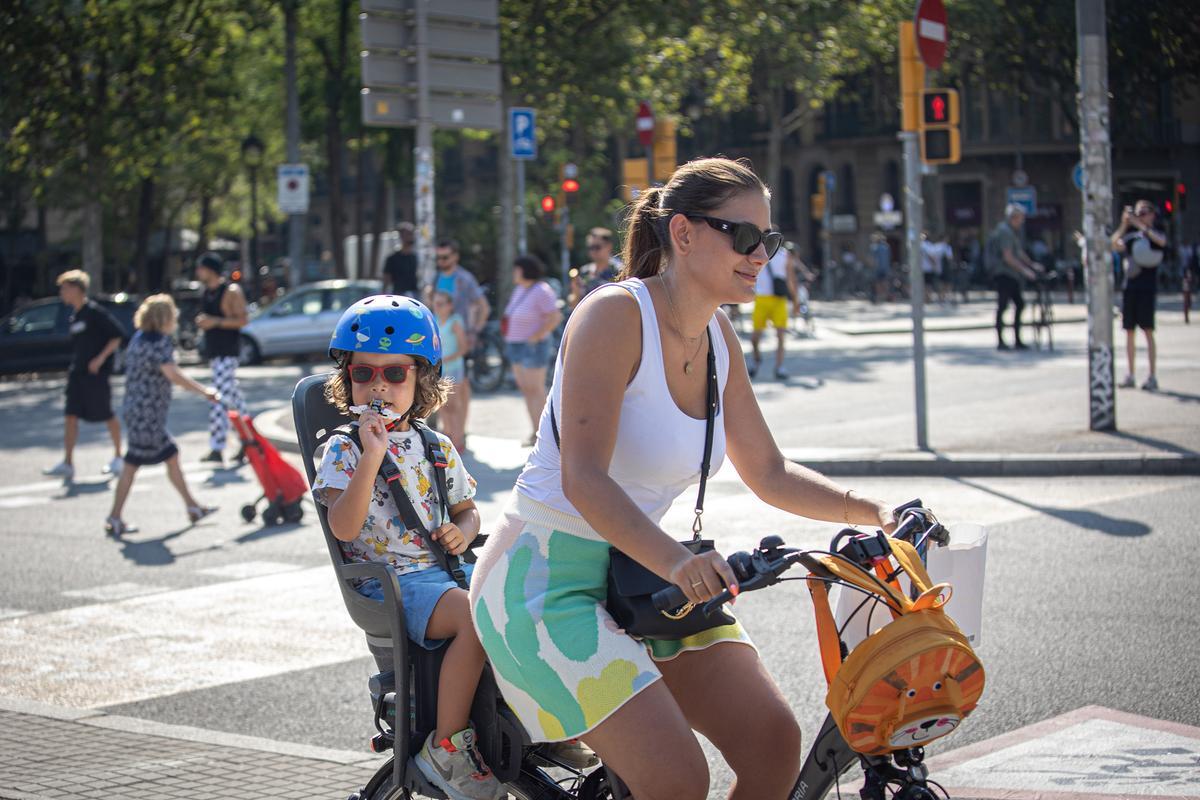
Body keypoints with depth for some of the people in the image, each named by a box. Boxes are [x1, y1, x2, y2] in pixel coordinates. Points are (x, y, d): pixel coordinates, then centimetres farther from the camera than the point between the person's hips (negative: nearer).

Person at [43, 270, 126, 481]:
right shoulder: (73, 317, 12)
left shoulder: (95, 311, -12)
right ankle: (67, 464, 0)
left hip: (96, 372, -8)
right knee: (70, 416, 0)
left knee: (107, 415, 3)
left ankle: (117, 457, 19)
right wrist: (74, 367, 14)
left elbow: (118, 334, -14)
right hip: (77, 372, 8)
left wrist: (101, 358, -19)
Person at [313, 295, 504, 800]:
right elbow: (344, 527, -17)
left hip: (441, 566, 6)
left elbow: (467, 508, 24)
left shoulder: (437, 447, 14)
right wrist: (372, 456, -25)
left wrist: (463, 530, -1)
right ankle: (446, 747, -22)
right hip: (388, 579, -6)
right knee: (476, 616, -32)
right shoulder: (344, 450, -3)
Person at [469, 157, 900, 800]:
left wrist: (874, 513, -2)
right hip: (546, 577, -8)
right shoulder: (615, 313, -18)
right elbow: (583, 478, -27)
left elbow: (769, 473, 13)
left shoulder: (717, 337, 6)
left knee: (775, 744, -6)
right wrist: (673, 561, -43)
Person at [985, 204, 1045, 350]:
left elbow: (1019, 252, 26)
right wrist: (1025, 270, -21)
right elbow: (1008, 257, -21)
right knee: (1002, 306, -8)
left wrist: (1032, 264, 17)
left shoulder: (1013, 232, 17)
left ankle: (1017, 341, 13)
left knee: (1019, 305, 9)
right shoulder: (1004, 231, -15)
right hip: (1003, 273, -10)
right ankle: (1000, 342, -7)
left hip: (1012, 274, 10)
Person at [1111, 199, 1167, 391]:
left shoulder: (1156, 234, 2)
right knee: (1129, 332, 7)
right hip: (1129, 287, 5)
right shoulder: (1131, 236, 13)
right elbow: (1115, 246, -4)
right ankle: (1130, 375, 14)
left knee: (1148, 331, -8)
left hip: (1147, 288, -5)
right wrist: (1124, 225, -14)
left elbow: (1161, 240, -23)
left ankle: (1153, 377, -7)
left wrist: (1139, 224, -24)